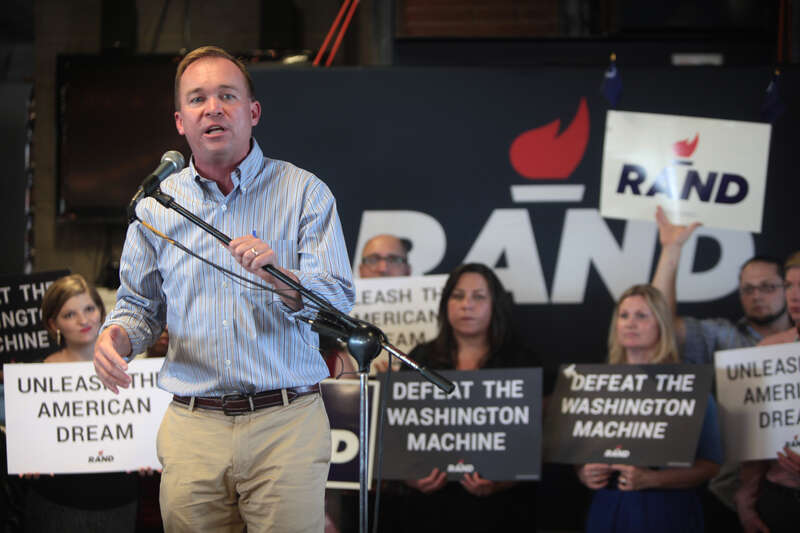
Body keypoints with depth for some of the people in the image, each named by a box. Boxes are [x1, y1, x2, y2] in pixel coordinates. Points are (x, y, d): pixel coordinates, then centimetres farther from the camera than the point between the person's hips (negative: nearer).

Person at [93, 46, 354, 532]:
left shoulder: (305, 193, 2)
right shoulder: (156, 205, 10)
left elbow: (338, 302, -6)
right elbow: (141, 303, 19)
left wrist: (281, 279, -26)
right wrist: (117, 335, -4)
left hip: (288, 424, -2)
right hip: (192, 429, 2)